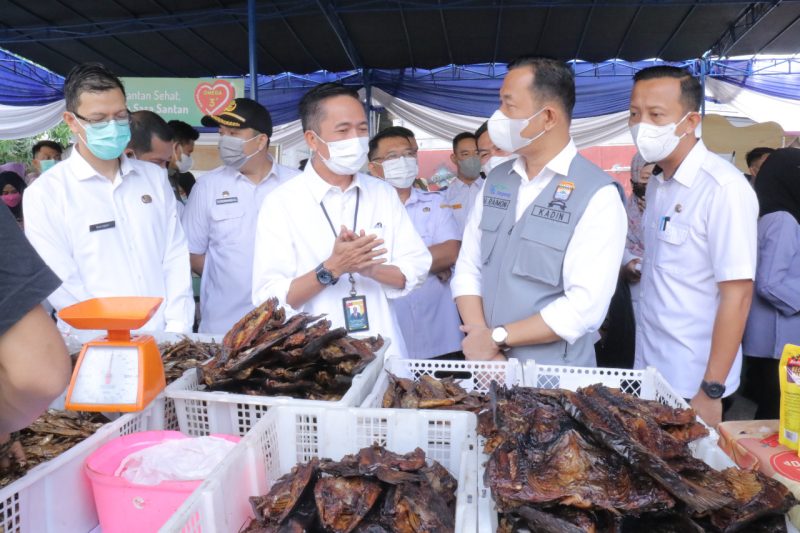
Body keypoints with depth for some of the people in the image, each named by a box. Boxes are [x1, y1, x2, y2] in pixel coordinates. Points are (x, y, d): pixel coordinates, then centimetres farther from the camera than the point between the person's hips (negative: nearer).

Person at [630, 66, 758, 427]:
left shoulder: (724, 188, -18)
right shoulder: (657, 184, 5)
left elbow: (737, 295, -20)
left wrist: (711, 391, -19)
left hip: (692, 382, -7)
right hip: (649, 369, 7)